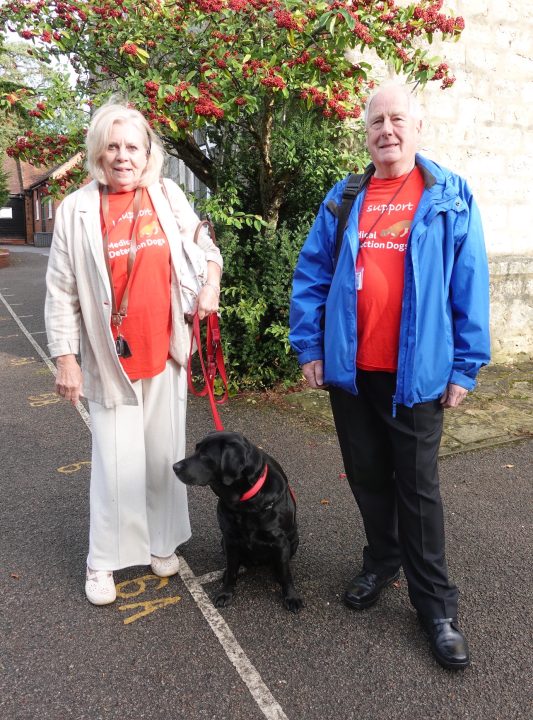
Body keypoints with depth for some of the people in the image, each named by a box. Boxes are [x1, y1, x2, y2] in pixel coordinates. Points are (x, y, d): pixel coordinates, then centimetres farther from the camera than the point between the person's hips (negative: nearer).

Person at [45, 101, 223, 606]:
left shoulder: (169, 197, 4)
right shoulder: (76, 210, -3)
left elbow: (205, 249, 15)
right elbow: (61, 293, -3)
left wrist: (210, 284, -5)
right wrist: (65, 358, -6)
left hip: (165, 352, 3)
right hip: (110, 358, -2)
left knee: (164, 455, 12)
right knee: (116, 463, 3)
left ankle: (161, 543, 31)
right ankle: (102, 561, 22)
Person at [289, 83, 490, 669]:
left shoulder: (450, 196, 0)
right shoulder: (343, 198, 7)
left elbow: (470, 285, -3)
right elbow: (311, 276, 6)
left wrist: (466, 365, -6)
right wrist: (309, 348, 1)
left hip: (415, 373, -3)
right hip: (349, 369, 3)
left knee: (417, 487, 7)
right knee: (367, 477, 16)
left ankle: (435, 604, 23)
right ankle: (381, 562, 39)